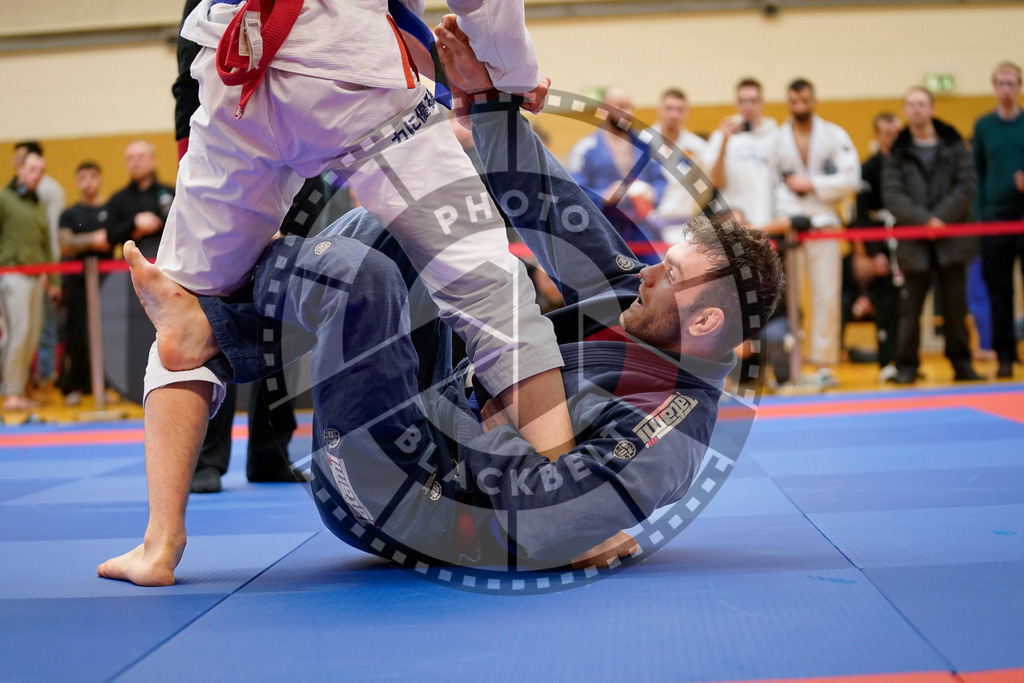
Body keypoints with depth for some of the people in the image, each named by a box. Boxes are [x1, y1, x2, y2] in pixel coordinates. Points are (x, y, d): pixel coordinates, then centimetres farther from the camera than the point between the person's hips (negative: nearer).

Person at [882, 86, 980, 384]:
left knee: (956, 304, 6)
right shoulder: (898, 152, 5)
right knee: (910, 306, 0)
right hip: (913, 242, -1)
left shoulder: (954, 145, 7)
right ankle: (906, 366, 8)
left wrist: (940, 218, -11)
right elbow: (892, 195, -4)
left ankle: (961, 363, 16)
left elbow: (966, 186, -1)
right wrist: (924, 220, -15)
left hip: (951, 238, 1)